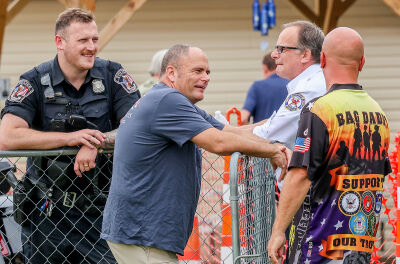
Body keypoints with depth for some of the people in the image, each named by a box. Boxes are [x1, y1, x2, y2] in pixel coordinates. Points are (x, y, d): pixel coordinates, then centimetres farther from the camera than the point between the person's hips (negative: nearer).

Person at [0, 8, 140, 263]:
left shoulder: (113, 75, 1)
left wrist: (97, 141, -22)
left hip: (100, 212, 0)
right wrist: (70, 138, -21)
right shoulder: (35, 82, -3)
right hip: (46, 213, 0)